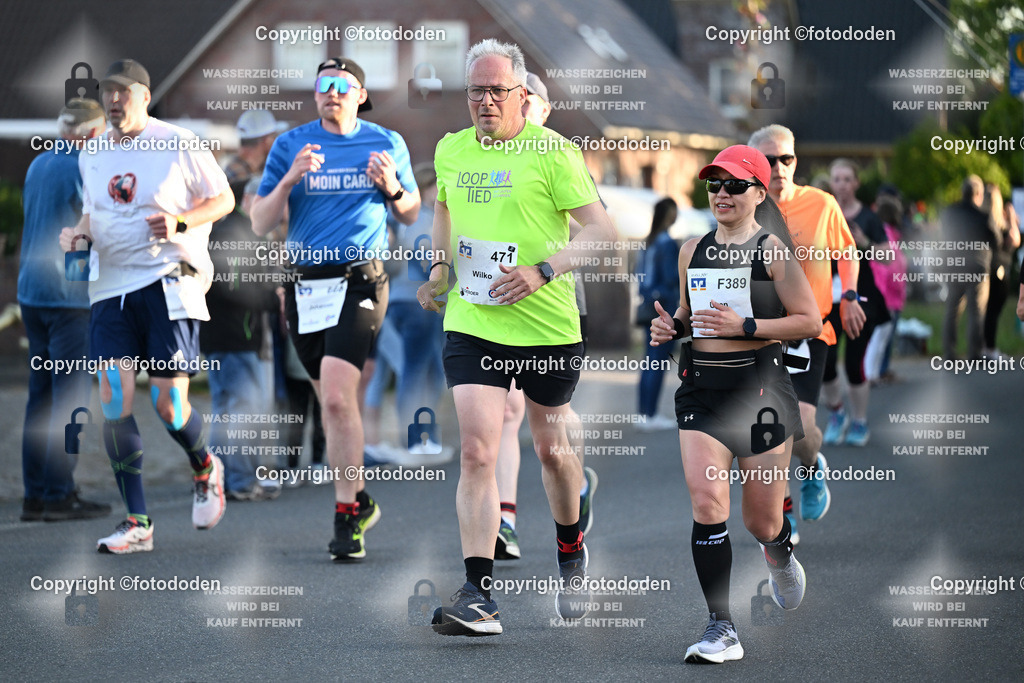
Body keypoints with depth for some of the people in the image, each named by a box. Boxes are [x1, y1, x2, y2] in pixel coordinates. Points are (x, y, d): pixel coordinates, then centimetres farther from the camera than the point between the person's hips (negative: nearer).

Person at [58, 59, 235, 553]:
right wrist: (77, 233, 8)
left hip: (170, 279, -5)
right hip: (111, 286, 5)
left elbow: (223, 199, 4)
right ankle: (136, 523, 0)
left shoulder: (180, 144, -2)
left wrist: (180, 223, -13)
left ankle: (205, 469, 25)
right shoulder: (92, 156, 14)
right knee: (113, 396, -8)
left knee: (168, 403, -11)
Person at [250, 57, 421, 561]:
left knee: (337, 397, -18)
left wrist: (392, 189, -5)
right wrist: (289, 180, -13)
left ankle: (346, 516, -13)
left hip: (360, 282, -3)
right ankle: (360, 500, 31)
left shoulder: (388, 144, 7)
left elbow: (411, 215, 16)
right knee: (331, 400, 13)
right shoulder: (290, 146, 6)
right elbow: (260, 224, 4)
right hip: (305, 286, 3)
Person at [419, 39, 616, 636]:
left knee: (551, 448, 14)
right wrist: (440, 266, 10)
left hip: (548, 325, -2)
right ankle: (479, 596, -15)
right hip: (471, 324, 2)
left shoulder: (552, 151, -9)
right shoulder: (451, 150, 7)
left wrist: (543, 271, -20)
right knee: (478, 452, -12)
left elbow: (601, 229, -9)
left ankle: (572, 553, 42)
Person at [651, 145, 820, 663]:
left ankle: (780, 554, 45)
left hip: (759, 386, -3)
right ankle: (721, 630, -9)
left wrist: (744, 326, -17)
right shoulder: (693, 251, 11)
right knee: (706, 502, -14)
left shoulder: (771, 249, -5)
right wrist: (672, 326, 3)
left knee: (762, 522, 6)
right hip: (701, 387, 3)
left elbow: (810, 321, -7)